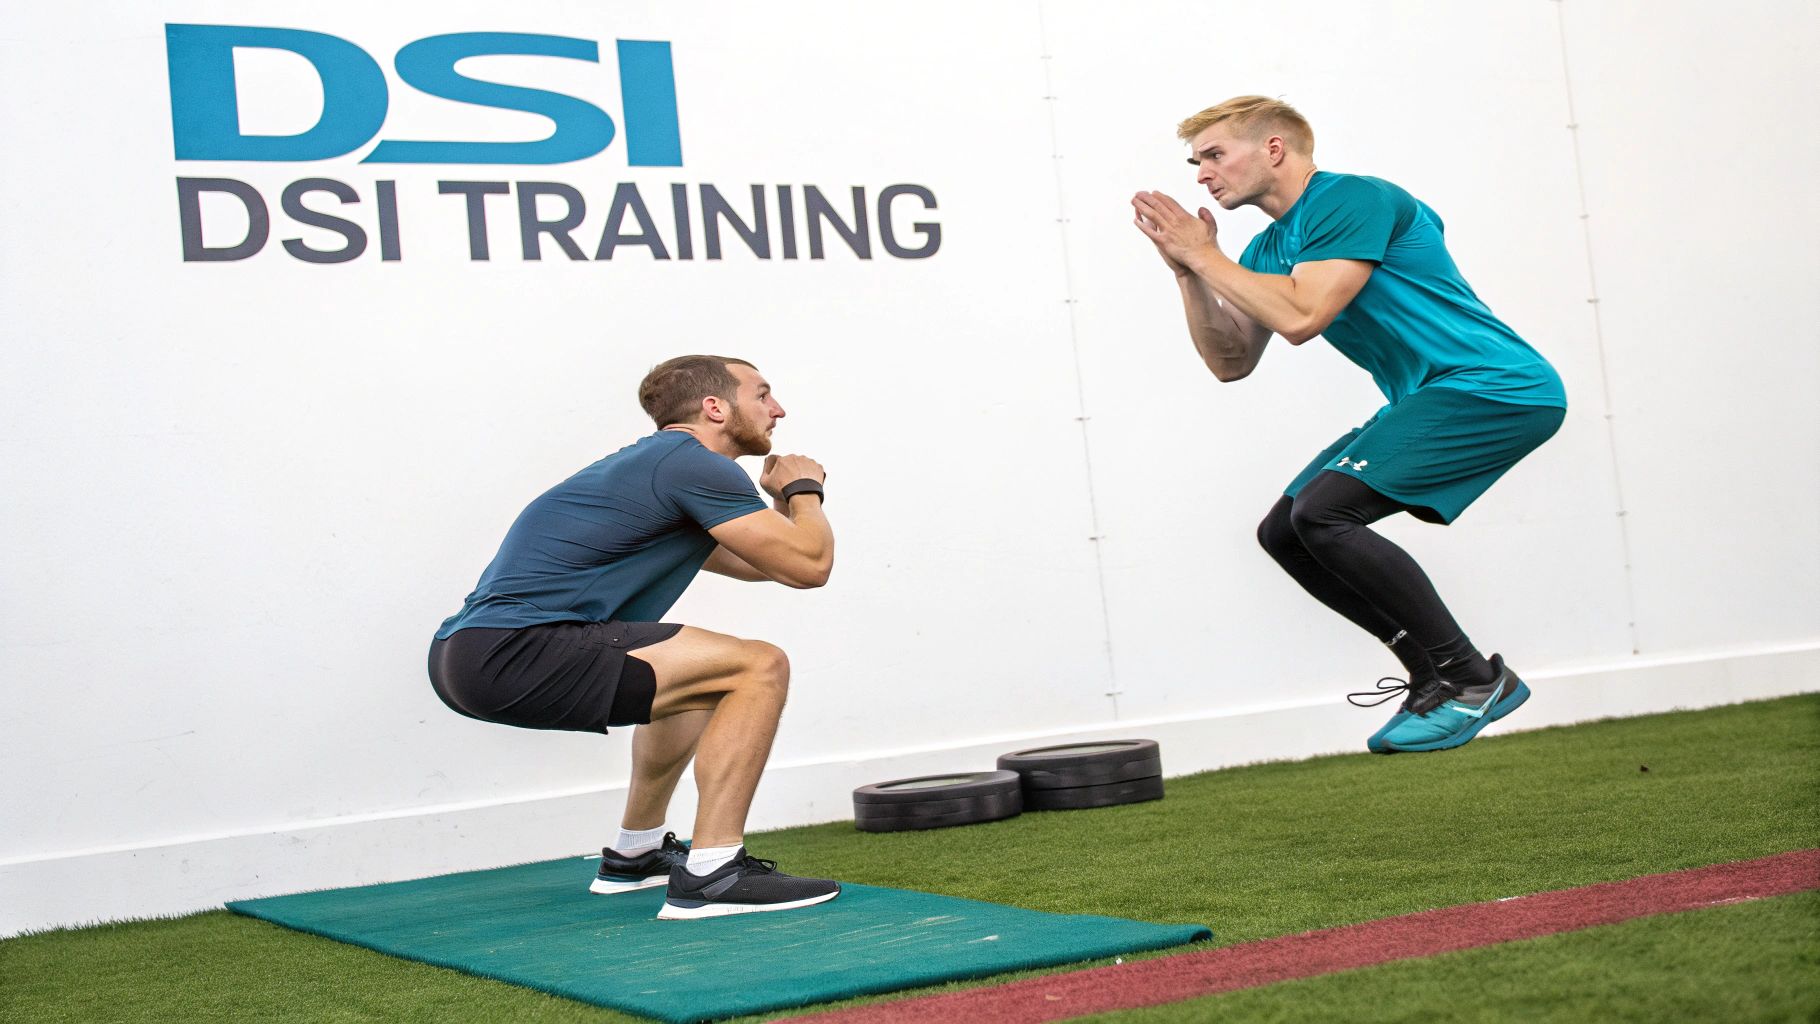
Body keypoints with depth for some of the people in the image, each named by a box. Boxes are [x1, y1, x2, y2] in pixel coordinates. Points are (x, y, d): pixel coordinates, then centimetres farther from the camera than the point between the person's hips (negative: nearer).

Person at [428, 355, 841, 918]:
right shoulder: (696, 465, -5)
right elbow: (808, 565, -7)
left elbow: (760, 564, 38)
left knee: (695, 670, 31)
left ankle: (636, 854, 35)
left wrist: (783, 499, 24)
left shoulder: (654, 463, 26)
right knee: (759, 668, -11)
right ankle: (710, 877, -11)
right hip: (512, 653, -11)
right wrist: (805, 491, 10)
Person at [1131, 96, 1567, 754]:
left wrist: (1205, 254, -14)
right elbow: (1231, 363, 14)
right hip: (1431, 401, 10)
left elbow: (1301, 317, -24)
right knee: (1284, 532, 5)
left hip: (1495, 390, -10)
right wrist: (1188, 270, 3)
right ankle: (1437, 677, 9)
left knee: (1322, 512, -21)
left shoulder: (1352, 201, -13)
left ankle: (1473, 680, -12)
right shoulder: (1270, 248, 15)